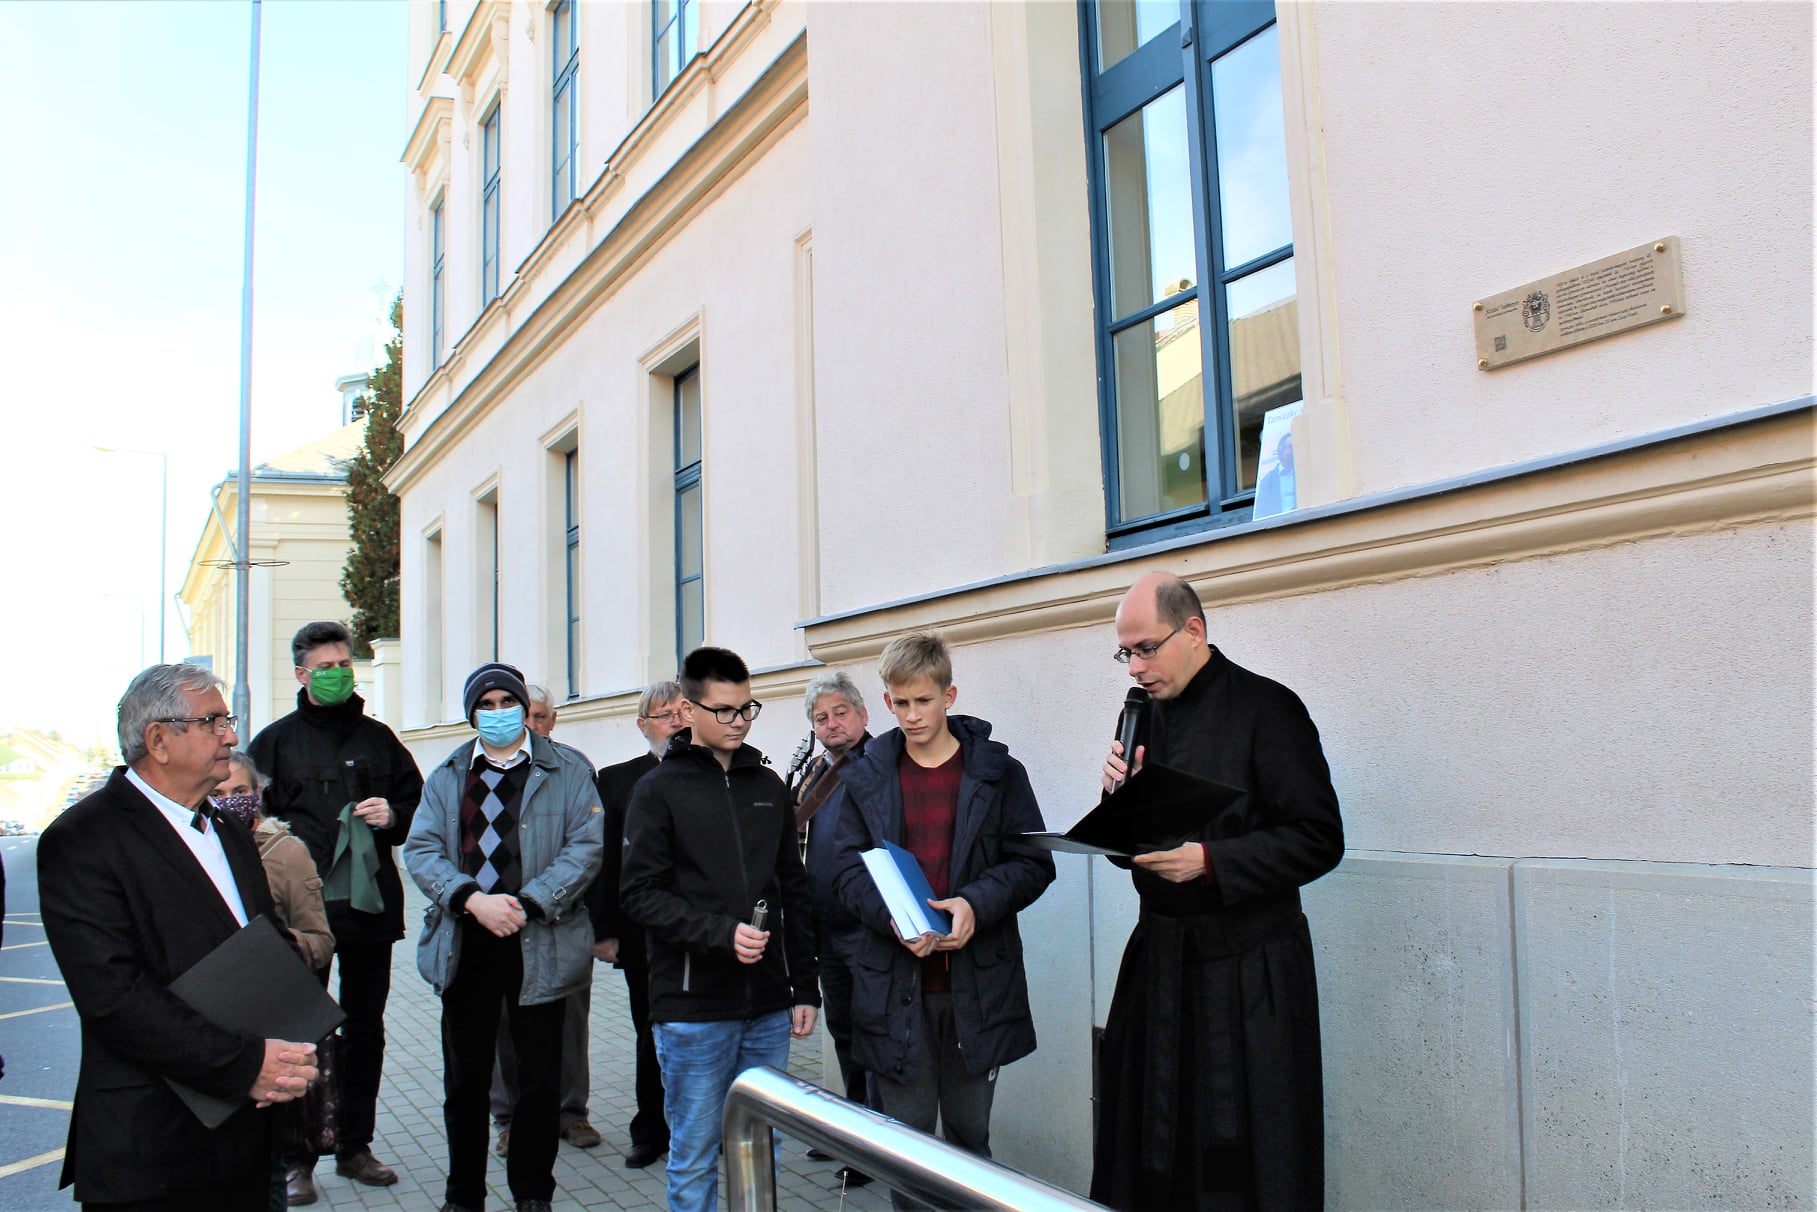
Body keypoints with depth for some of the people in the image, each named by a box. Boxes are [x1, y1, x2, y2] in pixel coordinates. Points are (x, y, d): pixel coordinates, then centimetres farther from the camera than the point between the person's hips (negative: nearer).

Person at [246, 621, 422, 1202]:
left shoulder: (378, 737, 11)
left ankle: (354, 1147, 25)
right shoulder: (275, 741, 4)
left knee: (365, 1029, 11)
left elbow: (419, 804, 16)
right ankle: (297, 1159, 14)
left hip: (370, 908, 3)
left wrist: (393, 816, -5)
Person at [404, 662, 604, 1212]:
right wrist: (472, 900, -16)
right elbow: (421, 849, 1)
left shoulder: (568, 772, 3)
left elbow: (585, 847, -6)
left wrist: (526, 905, -16)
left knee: (540, 1078, 7)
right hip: (466, 944, 2)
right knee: (464, 1079, 10)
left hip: (540, 944, -2)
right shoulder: (446, 778, 12)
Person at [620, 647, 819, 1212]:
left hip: (768, 1007, 4)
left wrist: (805, 987, 9)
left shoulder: (769, 786, 11)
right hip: (694, 1009, -4)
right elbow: (641, 894, -9)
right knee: (694, 1159, 5)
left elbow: (794, 893, 13)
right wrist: (721, 933, -20)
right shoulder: (660, 790, -2)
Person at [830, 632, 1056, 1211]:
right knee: (906, 1136, 7)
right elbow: (849, 869, 2)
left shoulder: (998, 772, 1)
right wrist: (893, 916, -17)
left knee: (970, 1132, 13)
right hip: (895, 984, 1)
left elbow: (1033, 862, -1)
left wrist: (976, 903, -18)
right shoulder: (865, 779, 4)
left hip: (978, 982, 0)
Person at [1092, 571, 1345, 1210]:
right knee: (1147, 1151, 11)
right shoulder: (1144, 714, 9)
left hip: (1246, 968, -6)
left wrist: (1208, 861, -21)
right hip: (1159, 959, 6)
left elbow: (1319, 839, -13)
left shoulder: (1267, 708, -10)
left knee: (1247, 1158, 2)